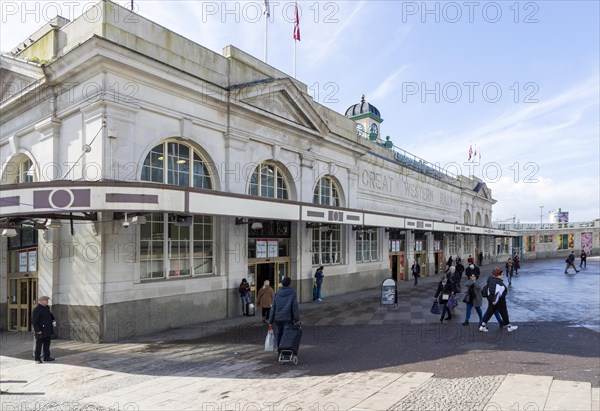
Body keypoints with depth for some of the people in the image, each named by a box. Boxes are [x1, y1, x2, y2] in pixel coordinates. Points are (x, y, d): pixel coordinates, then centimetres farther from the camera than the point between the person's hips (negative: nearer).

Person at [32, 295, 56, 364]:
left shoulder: (47, 307, 11)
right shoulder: (36, 309, -16)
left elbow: (50, 315, 26)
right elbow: (34, 321, -18)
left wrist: (53, 321, 9)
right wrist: (37, 330, -21)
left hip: (48, 330, 8)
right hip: (41, 331, -8)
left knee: (47, 344, 14)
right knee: (39, 345, 3)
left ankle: (47, 357, 23)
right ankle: (37, 359, 13)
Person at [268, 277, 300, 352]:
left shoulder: (277, 293, 1)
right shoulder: (292, 293, -8)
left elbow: (273, 308, 2)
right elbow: (295, 307, -10)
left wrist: (270, 321, 6)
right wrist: (297, 319, -2)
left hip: (277, 318, 4)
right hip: (288, 319, -4)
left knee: (279, 333, 21)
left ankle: (279, 348, 32)